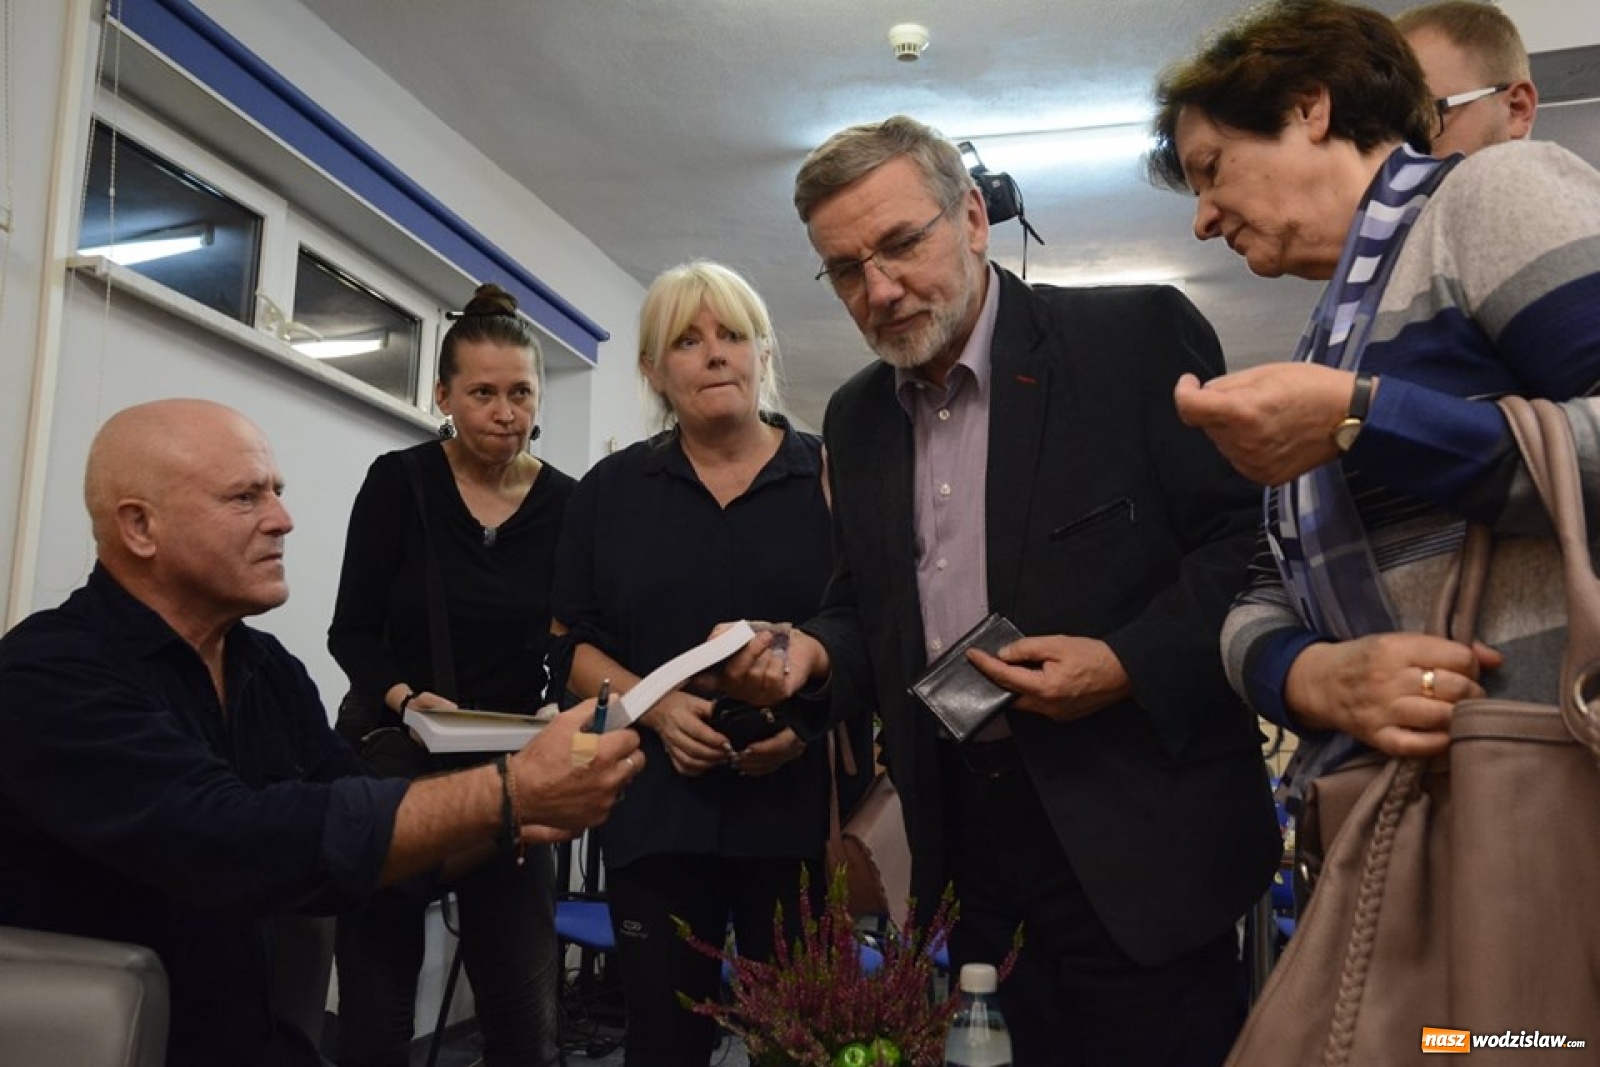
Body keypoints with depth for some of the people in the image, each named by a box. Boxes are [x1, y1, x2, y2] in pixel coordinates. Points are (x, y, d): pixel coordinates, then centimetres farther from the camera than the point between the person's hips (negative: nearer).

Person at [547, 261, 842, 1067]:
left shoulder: (830, 477, 4)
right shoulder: (610, 490, 8)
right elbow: (572, 645, 7)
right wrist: (654, 705, -10)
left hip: (802, 809, -1)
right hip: (656, 812, 1)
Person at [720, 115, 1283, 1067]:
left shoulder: (1139, 336, -7)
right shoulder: (856, 417, 10)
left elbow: (1253, 539, -8)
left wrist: (1130, 664, -19)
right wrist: (816, 654, -3)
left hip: (1139, 842, -4)